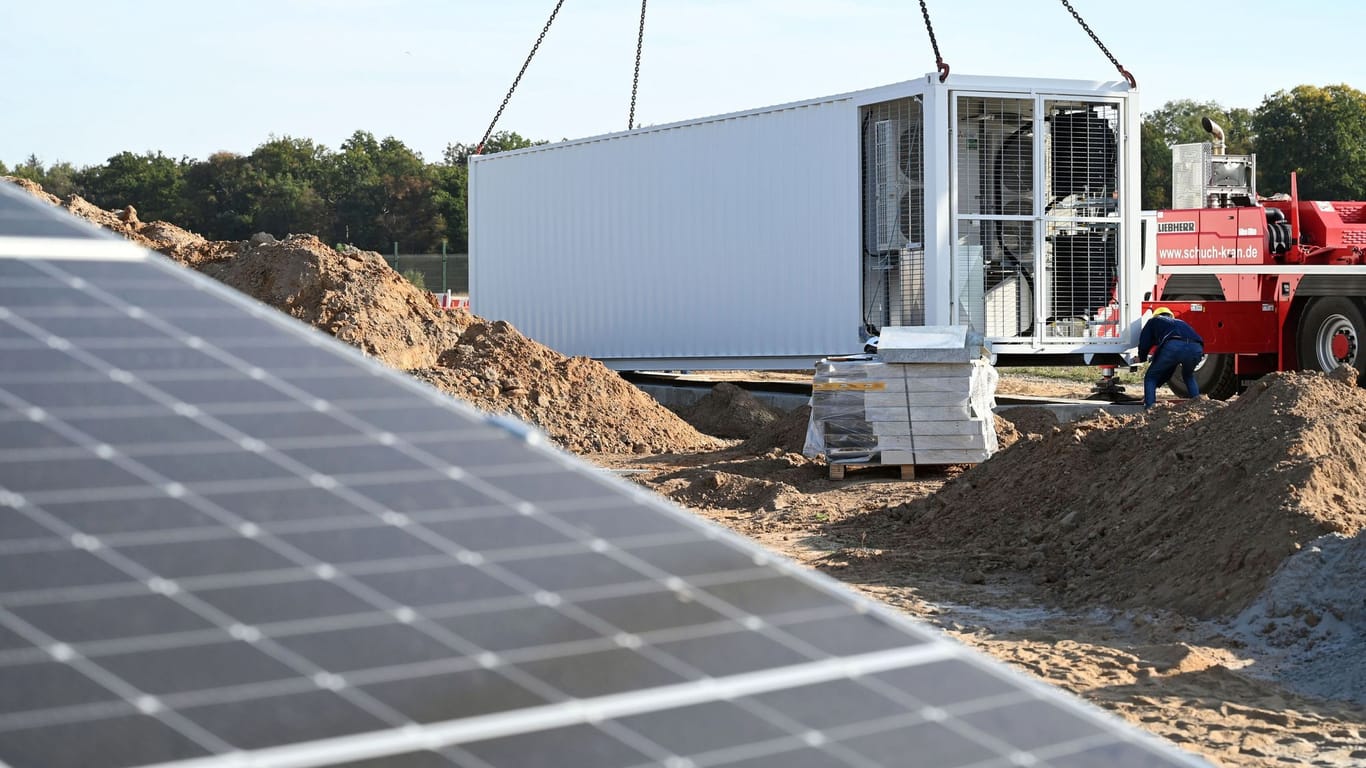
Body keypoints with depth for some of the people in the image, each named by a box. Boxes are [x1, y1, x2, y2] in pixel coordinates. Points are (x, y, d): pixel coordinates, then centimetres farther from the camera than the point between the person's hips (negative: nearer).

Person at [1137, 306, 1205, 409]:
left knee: (1151, 377, 17)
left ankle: (1150, 407, 2)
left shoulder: (1154, 321, 33)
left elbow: (1144, 344, 25)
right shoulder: (1181, 322, 45)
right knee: (1189, 376, 37)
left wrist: (1141, 358, 46)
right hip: (1196, 348, 4)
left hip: (1173, 346, -4)